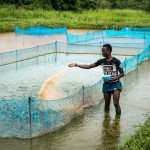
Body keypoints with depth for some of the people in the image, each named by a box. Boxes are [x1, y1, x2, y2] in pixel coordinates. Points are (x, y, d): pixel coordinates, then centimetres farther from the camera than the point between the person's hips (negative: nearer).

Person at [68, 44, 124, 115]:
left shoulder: (116, 61, -12)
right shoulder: (102, 61, 0)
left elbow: (122, 73, -4)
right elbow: (88, 66, 2)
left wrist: (116, 78, -23)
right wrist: (77, 65, -7)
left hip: (115, 84, -4)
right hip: (106, 84, 4)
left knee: (116, 103, -10)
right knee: (107, 103, 11)